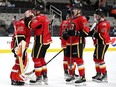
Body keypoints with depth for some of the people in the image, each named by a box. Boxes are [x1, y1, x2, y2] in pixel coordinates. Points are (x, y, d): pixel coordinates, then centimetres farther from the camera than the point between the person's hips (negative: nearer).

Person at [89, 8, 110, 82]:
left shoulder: (104, 24, -17)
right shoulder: (99, 23, 17)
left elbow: (103, 35, -26)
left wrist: (94, 34, -28)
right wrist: (92, 32, 10)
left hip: (103, 43, -11)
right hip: (99, 44, 11)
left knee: (100, 58, -12)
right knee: (96, 58, 15)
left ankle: (104, 75, -9)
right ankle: (99, 74, 25)